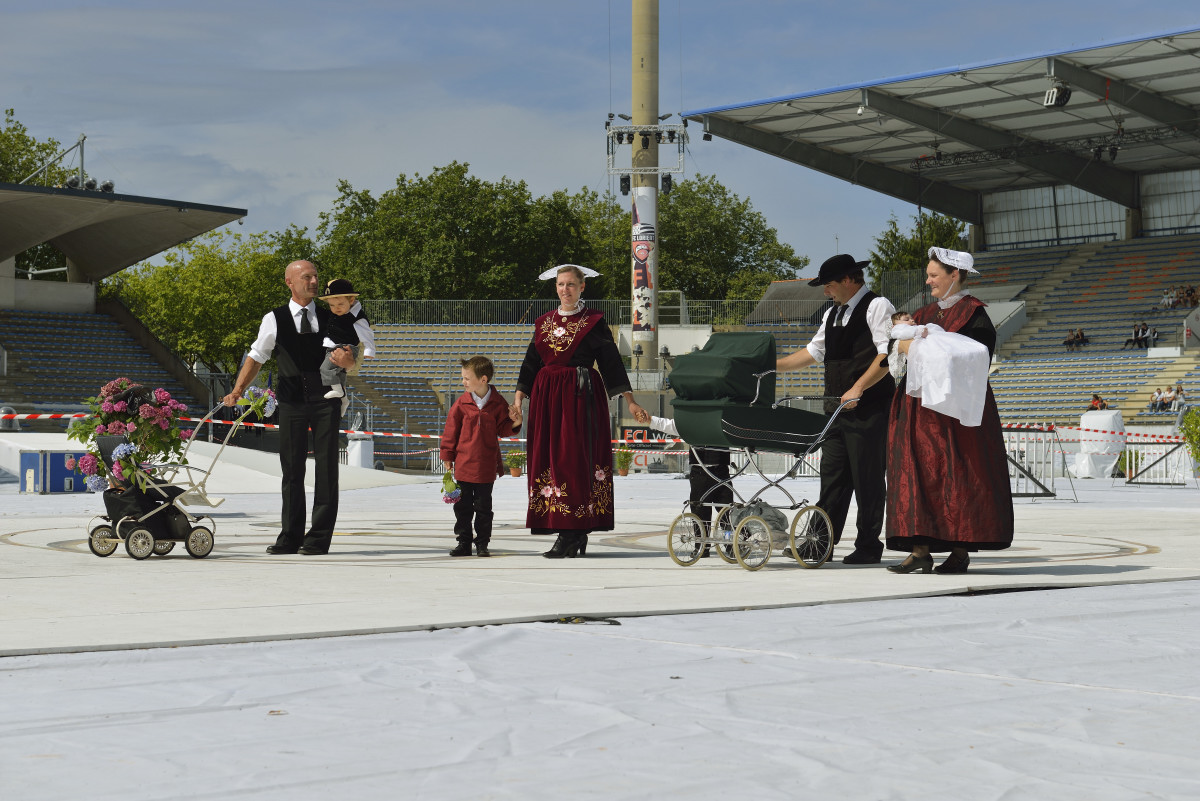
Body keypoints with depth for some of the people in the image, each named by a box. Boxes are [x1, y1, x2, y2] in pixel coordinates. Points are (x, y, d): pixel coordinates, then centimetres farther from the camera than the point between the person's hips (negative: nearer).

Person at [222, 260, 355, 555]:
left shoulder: (330, 318, 9)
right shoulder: (274, 320, 6)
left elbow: (353, 363, 11)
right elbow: (256, 358, 7)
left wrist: (346, 361, -13)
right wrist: (237, 391, -5)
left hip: (326, 400, 0)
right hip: (292, 403, 0)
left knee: (326, 468, -2)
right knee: (291, 469, 3)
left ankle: (319, 538, 4)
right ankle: (290, 537, 11)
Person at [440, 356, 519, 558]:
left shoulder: (498, 403, -2)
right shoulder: (462, 403, -1)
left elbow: (503, 428, 6)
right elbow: (451, 430, 4)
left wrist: (514, 424, -15)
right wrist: (447, 456, 3)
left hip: (486, 467, -1)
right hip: (463, 464, 1)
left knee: (483, 507, 4)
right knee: (463, 507, 6)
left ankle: (482, 544, 12)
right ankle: (463, 543, 15)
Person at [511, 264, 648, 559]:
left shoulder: (594, 322, 2)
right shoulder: (544, 322, 14)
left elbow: (612, 361, 1)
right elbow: (530, 364, 14)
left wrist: (630, 403, -3)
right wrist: (518, 400, 3)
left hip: (581, 396, -5)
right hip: (547, 398, 5)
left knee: (574, 458, -10)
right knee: (548, 456, 0)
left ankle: (573, 535, -9)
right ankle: (575, 537, 5)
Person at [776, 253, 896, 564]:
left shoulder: (877, 306, -7)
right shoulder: (832, 314, 20)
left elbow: (888, 354, -16)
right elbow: (814, 351, 28)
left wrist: (858, 388, -23)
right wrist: (774, 365, 24)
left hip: (869, 408, -8)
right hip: (837, 409, 8)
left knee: (867, 479, -3)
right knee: (832, 477, 6)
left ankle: (868, 547, 3)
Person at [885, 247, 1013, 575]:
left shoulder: (972, 314, -5)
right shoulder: (930, 312, 18)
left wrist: (917, 347, -15)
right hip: (922, 411, 7)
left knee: (957, 476, -3)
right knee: (919, 474, -1)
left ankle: (960, 551, 3)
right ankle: (921, 550, -4)